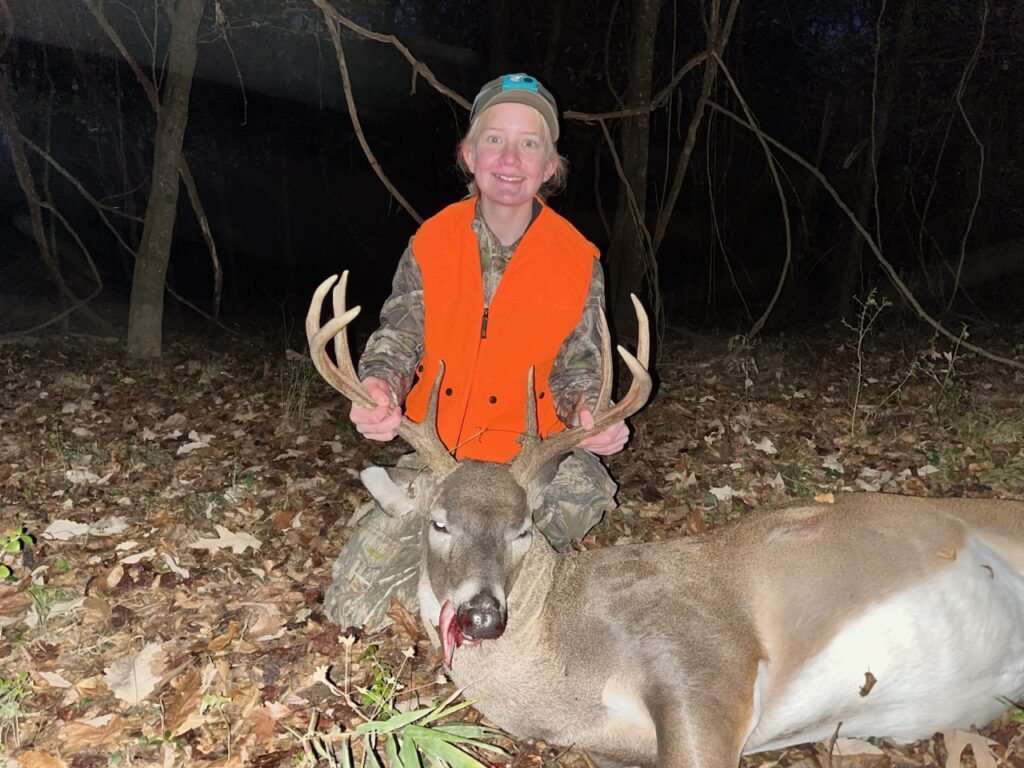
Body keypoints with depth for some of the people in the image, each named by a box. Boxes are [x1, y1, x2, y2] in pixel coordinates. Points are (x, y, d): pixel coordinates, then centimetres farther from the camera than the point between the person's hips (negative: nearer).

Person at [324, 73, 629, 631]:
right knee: (352, 607, -6)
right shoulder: (432, 242, -4)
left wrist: (589, 413, -27)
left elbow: (577, 367, -3)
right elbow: (398, 335, -4)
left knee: (583, 490, -36)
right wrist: (380, 386, -28)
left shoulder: (578, 261, -6)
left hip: (530, 455, 0)